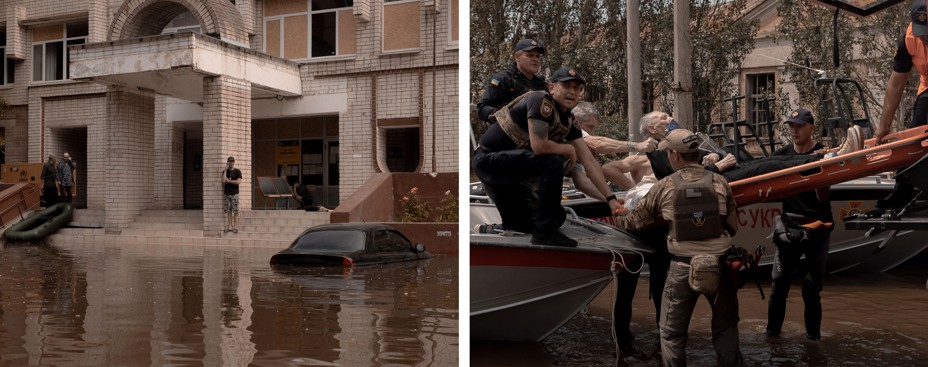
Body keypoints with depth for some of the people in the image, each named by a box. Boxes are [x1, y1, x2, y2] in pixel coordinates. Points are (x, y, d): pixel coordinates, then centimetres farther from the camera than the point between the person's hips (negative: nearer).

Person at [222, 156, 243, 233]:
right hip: (226, 193, 3)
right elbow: (223, 180, -8)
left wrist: (228, 181, -5)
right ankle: (229, 227, 7)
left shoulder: (237, 171, 2)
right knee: (228, 211, 4)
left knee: (235, 211, -3)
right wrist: (226, 170, -6)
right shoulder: (225, 171, 10)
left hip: (234, 193, -3)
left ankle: (235, 227, 0)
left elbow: (238, 182, -9)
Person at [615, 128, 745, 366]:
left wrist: (618, 218, 26)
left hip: (682, 269, -2)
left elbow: (636, 220, 5)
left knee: (672, 333, 13)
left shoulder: (664, 187, -6)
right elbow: (733, 227, 4)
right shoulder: (719, 183, -2)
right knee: (725, 328, 19)